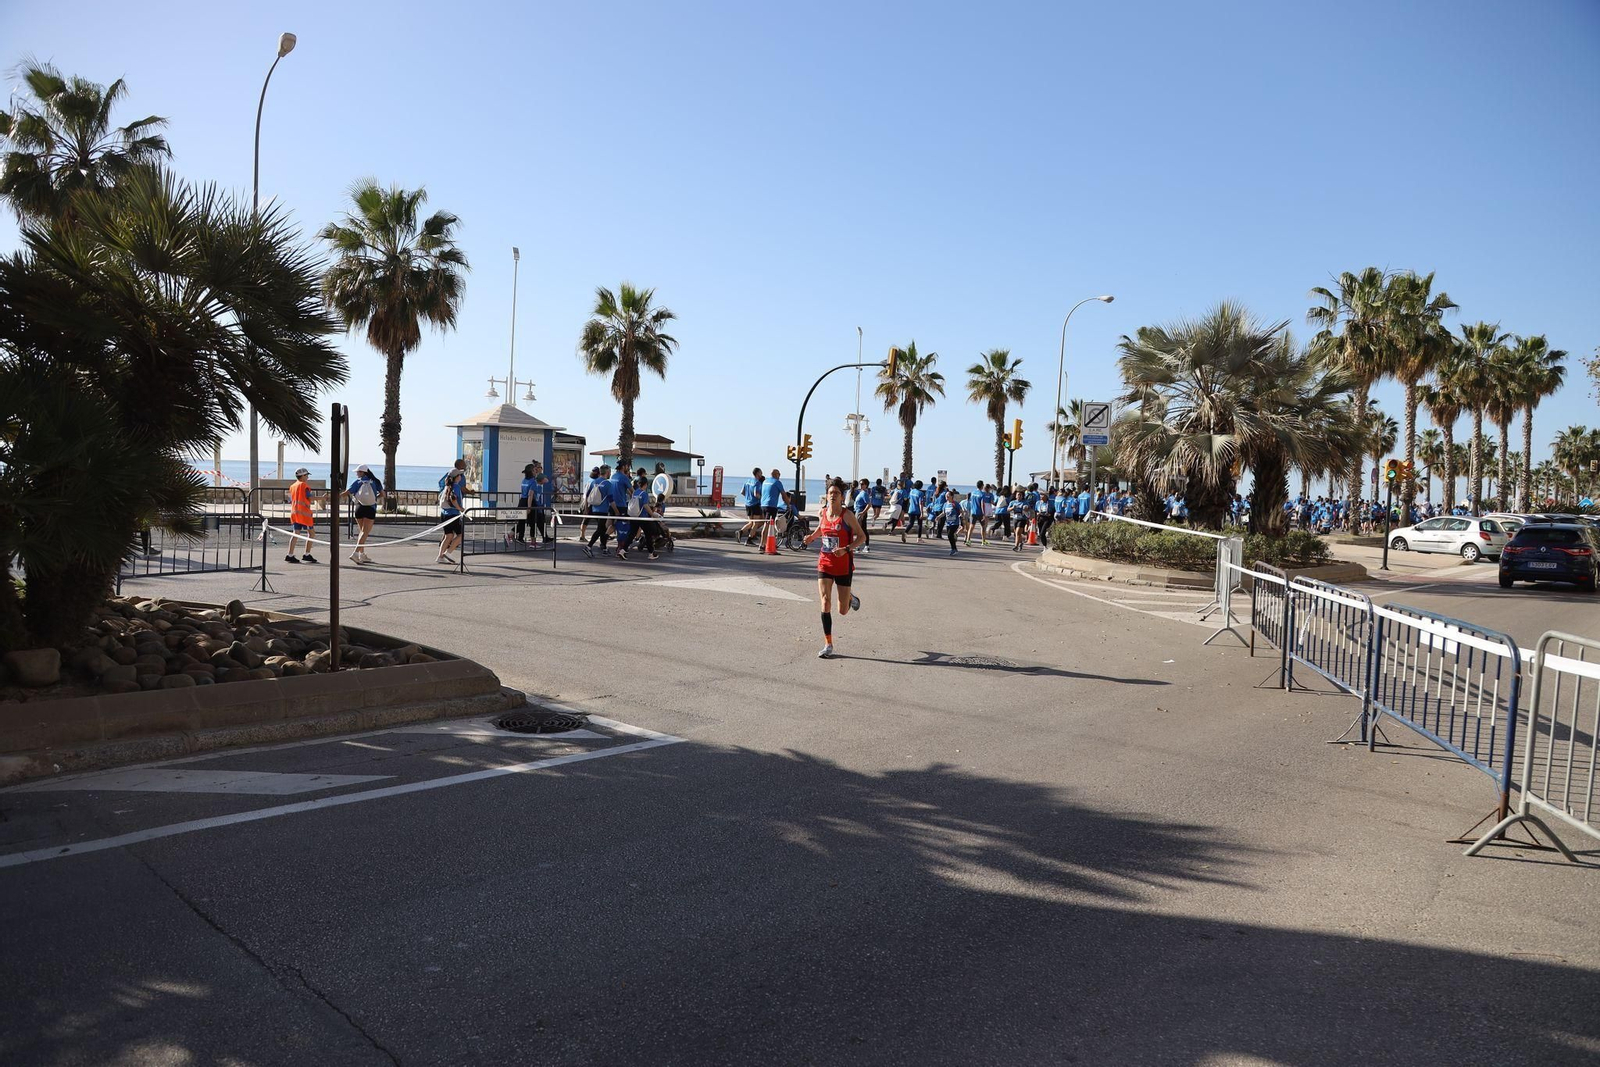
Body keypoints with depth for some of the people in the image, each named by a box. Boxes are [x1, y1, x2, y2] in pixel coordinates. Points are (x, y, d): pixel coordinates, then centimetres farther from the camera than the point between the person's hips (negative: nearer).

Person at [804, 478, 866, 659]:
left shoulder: (847, 515, -13)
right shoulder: (822, 513, 0)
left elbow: (862, 537, -11)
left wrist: (846, 549, -25)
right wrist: (812, 536, 1)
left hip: (844, 564, -3)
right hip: (825, 562, 3)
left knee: (843, 611, 5)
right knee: (825, 602, -11)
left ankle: (851, 597, 42)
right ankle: (828, 645, -3)